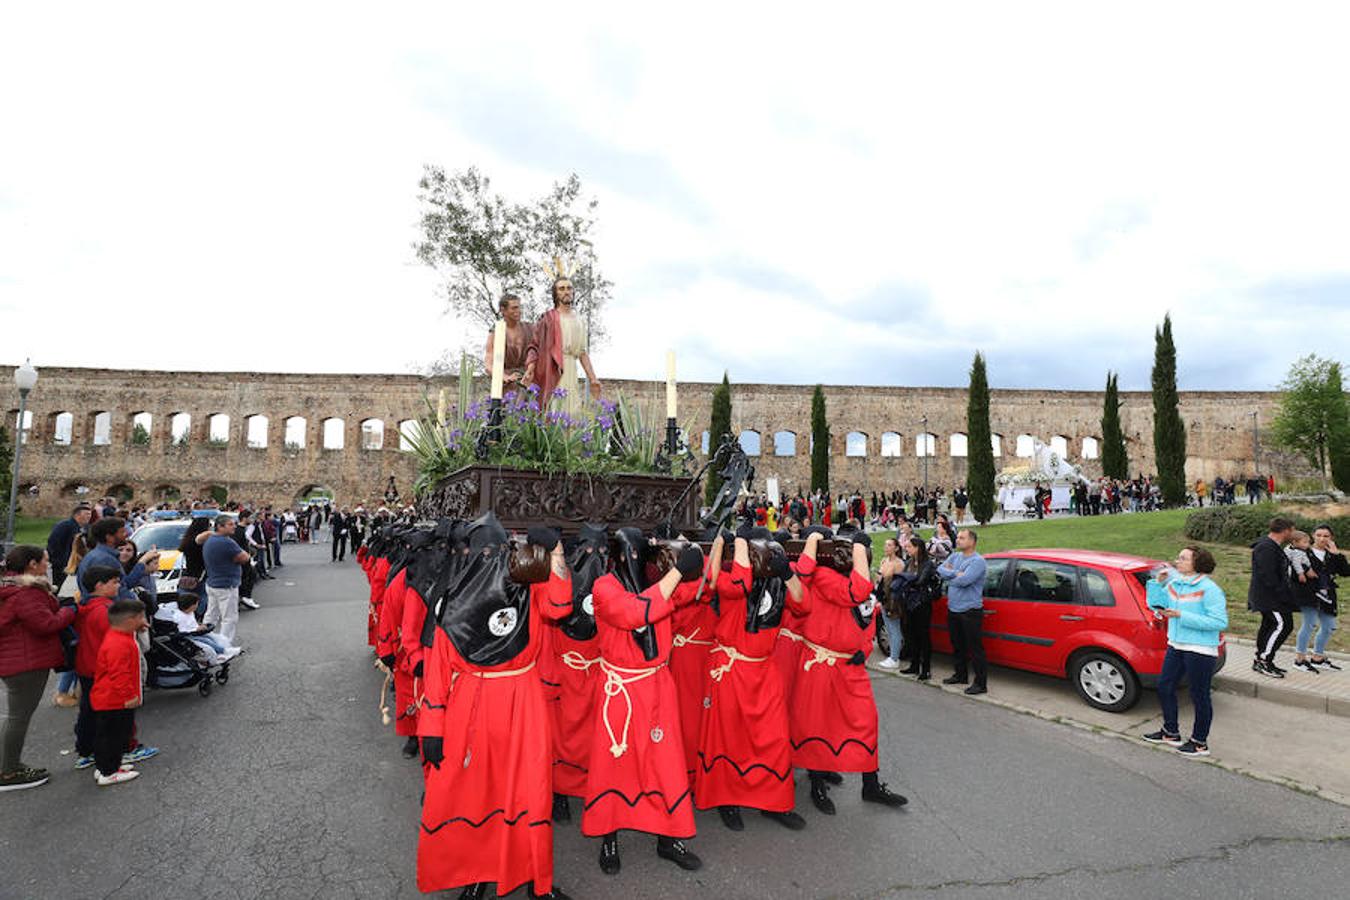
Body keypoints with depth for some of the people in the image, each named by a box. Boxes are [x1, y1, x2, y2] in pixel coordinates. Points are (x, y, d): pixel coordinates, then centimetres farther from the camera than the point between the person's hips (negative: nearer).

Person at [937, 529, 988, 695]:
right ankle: (961, 675, 33)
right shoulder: (954, 556, 11)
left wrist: (949, 578, -8)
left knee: (975, 648, -3)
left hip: (970, 611, -8)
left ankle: (981, 683, 4)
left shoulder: (977, 561, -13)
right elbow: (940, 570, -2)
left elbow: (964, 580, -25)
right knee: (957, 645, 19)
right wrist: (956, 573, -17)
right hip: (953, 609, 8)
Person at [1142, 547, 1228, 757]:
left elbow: (1220, 622, -21)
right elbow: (1156, 604, 14)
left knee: (1199, 696, 5)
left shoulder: (1209, 589, -16)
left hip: (1200, 651, -8)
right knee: (1164, 687, 16)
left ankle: (1200, 743, 22)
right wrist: (1157, 582, 0)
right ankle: (1171, 733, 33)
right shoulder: (1174, 583, 6)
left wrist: (1183, 616, -22)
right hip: (1176, 646, 8)